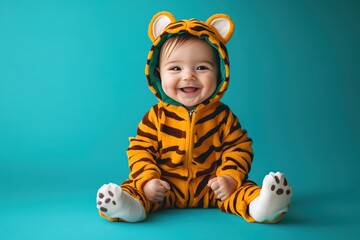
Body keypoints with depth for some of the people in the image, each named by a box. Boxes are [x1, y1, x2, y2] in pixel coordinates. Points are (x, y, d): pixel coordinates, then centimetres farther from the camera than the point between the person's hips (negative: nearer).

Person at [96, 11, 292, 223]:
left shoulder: (223, 115, 1)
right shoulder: (156, 116, -1)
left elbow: (239, 148, 2)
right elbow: (140, 149, -3)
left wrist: (230, 178, -16)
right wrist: (147, 180, -20)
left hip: (211, 188, 1)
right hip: (165, 189, 0)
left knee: (243, 189, -22)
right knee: (133, 188, -22)